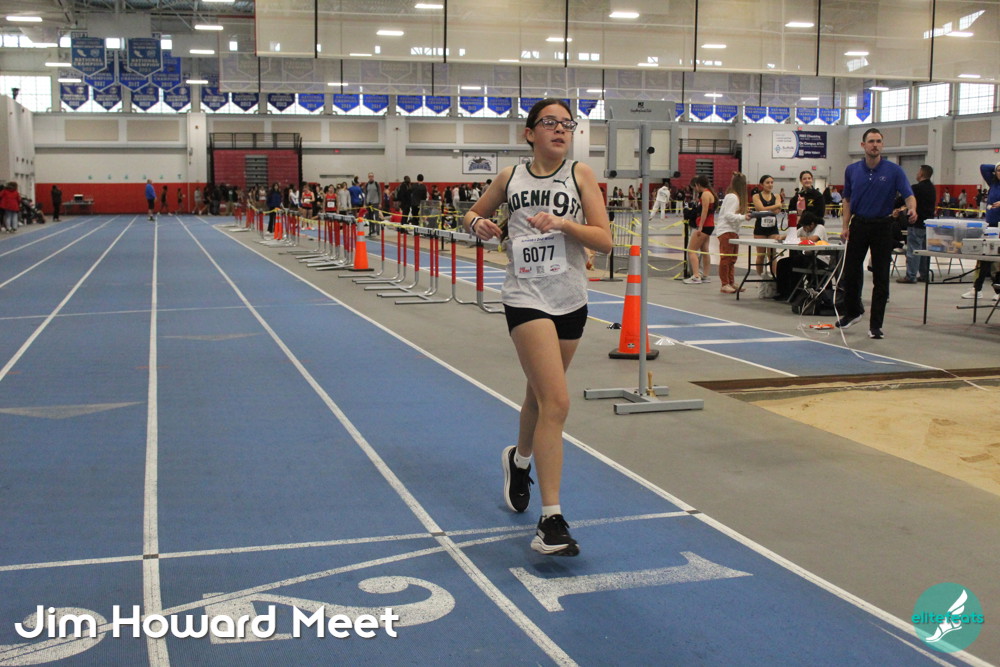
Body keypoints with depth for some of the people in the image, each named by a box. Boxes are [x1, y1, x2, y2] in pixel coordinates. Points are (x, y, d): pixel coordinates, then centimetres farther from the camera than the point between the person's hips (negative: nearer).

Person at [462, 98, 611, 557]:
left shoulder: (581, 175, 2)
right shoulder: (511, 177, 4)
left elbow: (604, 240, -5)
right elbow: (473, 214, 20)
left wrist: (562, 223, -20)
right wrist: (477, 224, -3)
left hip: (571, 301, 3)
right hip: (526, 298, -3)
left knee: (541, 395, 19)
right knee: (556, 401, -17)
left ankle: (519, 460, 52)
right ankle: (551, 520, -15)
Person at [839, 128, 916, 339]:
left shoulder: (894, 170, -6)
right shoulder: (852, 170, 3)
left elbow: (908, 195, -13)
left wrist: (912, 209, -35)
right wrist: (846, 226, 1)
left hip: (882, 226, -2)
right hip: (859, 225, 3)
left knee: (881, 277, 0)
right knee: (851, 272, 7)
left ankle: (875, 325, 6)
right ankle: (852, 312, 30)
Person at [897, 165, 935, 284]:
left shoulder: (916, 188, -16)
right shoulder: (932, 188, 12)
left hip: (917, 224, -8)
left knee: (913, 250, -6)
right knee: (925, 249, 13)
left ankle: (911, 276, -7)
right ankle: (924, 275, 18)